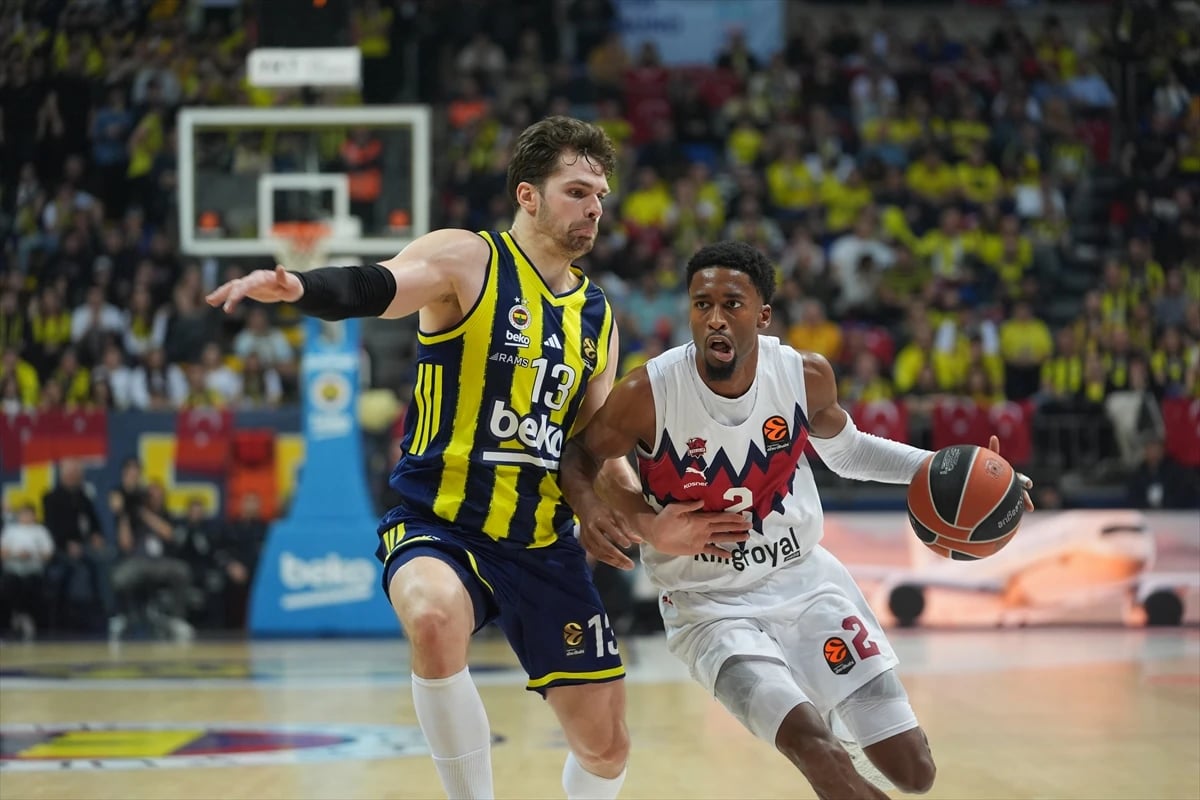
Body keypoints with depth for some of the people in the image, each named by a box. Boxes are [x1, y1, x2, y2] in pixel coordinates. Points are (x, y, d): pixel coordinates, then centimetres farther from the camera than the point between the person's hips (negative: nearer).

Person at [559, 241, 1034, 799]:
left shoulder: (807, 376, -10)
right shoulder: (647, 394, -20)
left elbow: (846, 450, 12)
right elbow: (578, 455, -2)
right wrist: (590, 507, -24)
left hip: (804, 578, 4)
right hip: (709, 606, -4)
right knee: (814, 748, -30)